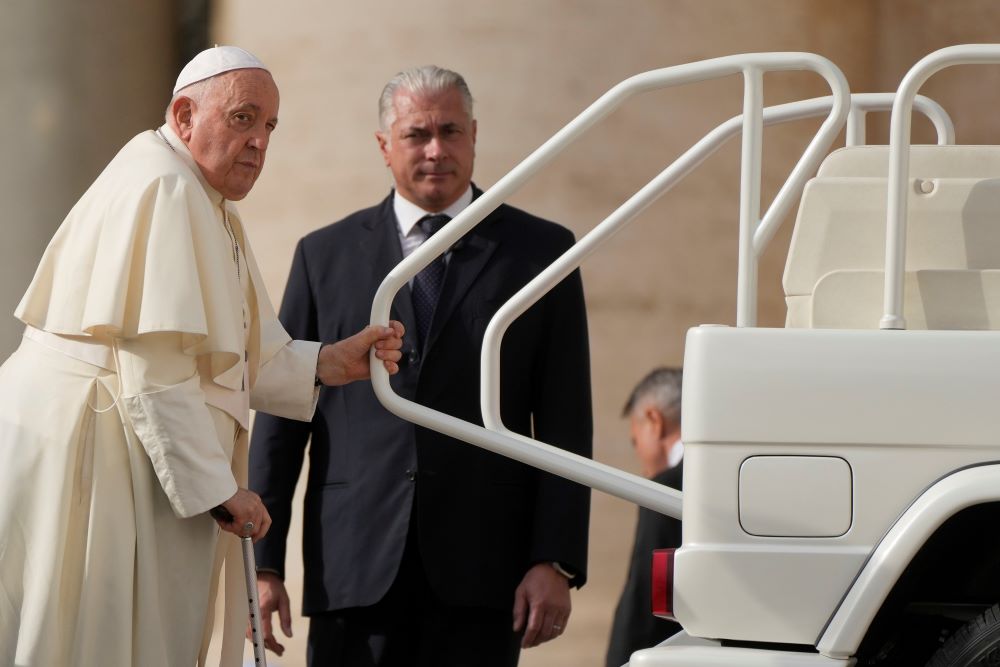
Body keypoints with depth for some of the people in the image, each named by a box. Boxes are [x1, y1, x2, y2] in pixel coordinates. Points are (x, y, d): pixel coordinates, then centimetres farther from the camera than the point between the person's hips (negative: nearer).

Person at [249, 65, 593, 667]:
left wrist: (555, 561, -5)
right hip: (356, 567, 1)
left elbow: (566, 425, 4)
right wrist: (264, 562, 4)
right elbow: (281, 415, 11)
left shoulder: (539, 251, 8)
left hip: (481, 571, -1)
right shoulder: (326, 255, 12)